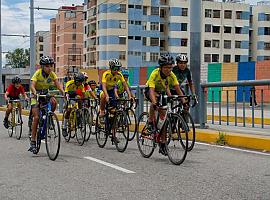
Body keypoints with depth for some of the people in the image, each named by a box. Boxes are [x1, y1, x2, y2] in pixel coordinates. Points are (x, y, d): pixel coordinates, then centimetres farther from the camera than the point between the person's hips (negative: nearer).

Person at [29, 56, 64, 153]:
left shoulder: (52, 74, -9)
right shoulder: (38, 73, -19)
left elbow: (58, 84, -18)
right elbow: (32, 85, -31)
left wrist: (63, 93, -36)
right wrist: (35, 93, -51)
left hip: (46, 95, 3)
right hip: (36, 96, -3)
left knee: (54, 102, -31)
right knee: (36, 117, -15)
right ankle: (33, 141, -9)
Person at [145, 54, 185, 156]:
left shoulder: (171, 75, -21)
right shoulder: (155, 74, -33)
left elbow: (178, 90, -22)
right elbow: (152, 91, -43)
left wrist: (184, 101, -36)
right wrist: (154, 103, -59)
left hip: (161, 92, 4)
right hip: (150, 91, -4)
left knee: (164, 116, -7)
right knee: (156, 97, -40)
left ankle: (162, 144, -1)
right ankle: (151, 121, -20)